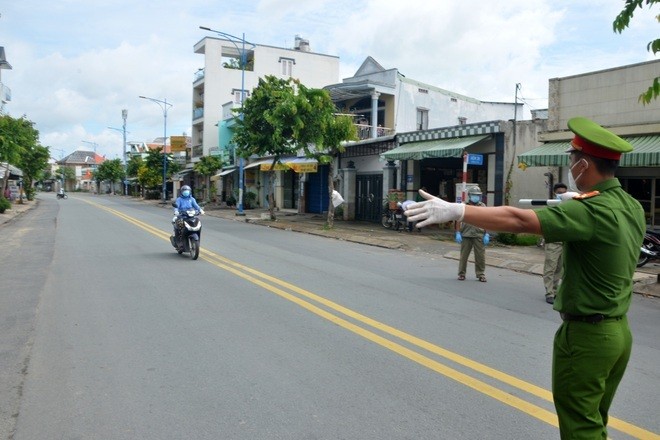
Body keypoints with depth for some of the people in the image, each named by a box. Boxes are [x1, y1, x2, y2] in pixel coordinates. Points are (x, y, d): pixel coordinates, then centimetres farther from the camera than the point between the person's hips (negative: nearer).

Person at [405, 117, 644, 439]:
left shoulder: (591, 212, -24)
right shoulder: (632, 207, 3)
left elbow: (518, 220, -34)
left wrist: (456, 211, -35)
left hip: (586, 336, -9)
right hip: (618, 332, 9)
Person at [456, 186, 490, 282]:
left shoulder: (482, 206, 9)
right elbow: (459, 220, 5)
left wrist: (486, 234, 2)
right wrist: (458, 233, -1)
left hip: (479, 235, 1)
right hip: (466, 235, -1)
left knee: (480, 256, 2)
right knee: (463, 255, 4)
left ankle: (481, 274, 14)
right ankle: (461, 274, 14)